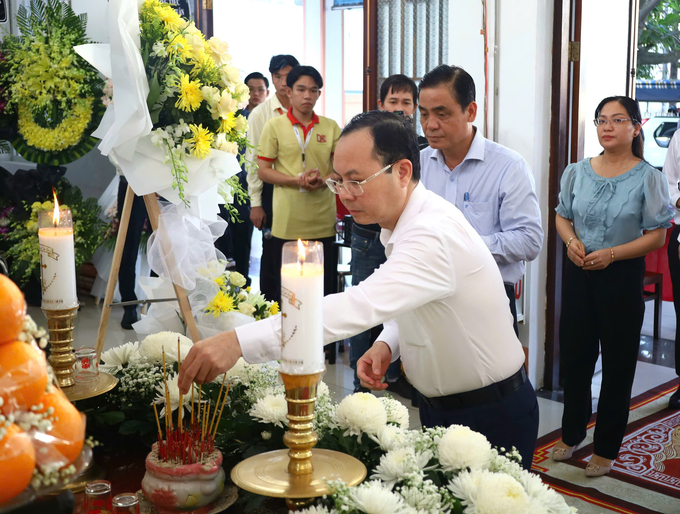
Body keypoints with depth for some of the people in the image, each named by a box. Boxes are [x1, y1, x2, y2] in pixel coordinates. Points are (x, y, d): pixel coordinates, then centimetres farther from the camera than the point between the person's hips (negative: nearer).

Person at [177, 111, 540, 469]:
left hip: (492, 414, -8)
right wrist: (387, 344, -9)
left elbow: (364, 305, -44)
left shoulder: (437, 232, -30)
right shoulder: (398, 226, 2)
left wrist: (239, 342, -50)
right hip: (438, 406, 8)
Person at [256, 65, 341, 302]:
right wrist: (297, 180, -15)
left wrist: (323, 180, -12)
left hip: (323, 221, 2)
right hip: (287, 223, -2)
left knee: (325, 284, 6)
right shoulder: (274, 126, 3)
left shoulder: (331, 127, 9)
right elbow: (263, 171, 0)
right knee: (285, 284, 5)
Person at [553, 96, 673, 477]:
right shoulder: (578, 172, 4)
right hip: (579, 274, 4)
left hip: (622, 277, -3)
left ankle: (607, 448, 21)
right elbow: (562, 215, 13)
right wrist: (572, 241, -8)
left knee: (618, 363, 6)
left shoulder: (648, 178, -7)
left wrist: (611, 254, -19)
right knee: (574, 355, 12)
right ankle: (572, 434, 32)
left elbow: (656, 235, -8)